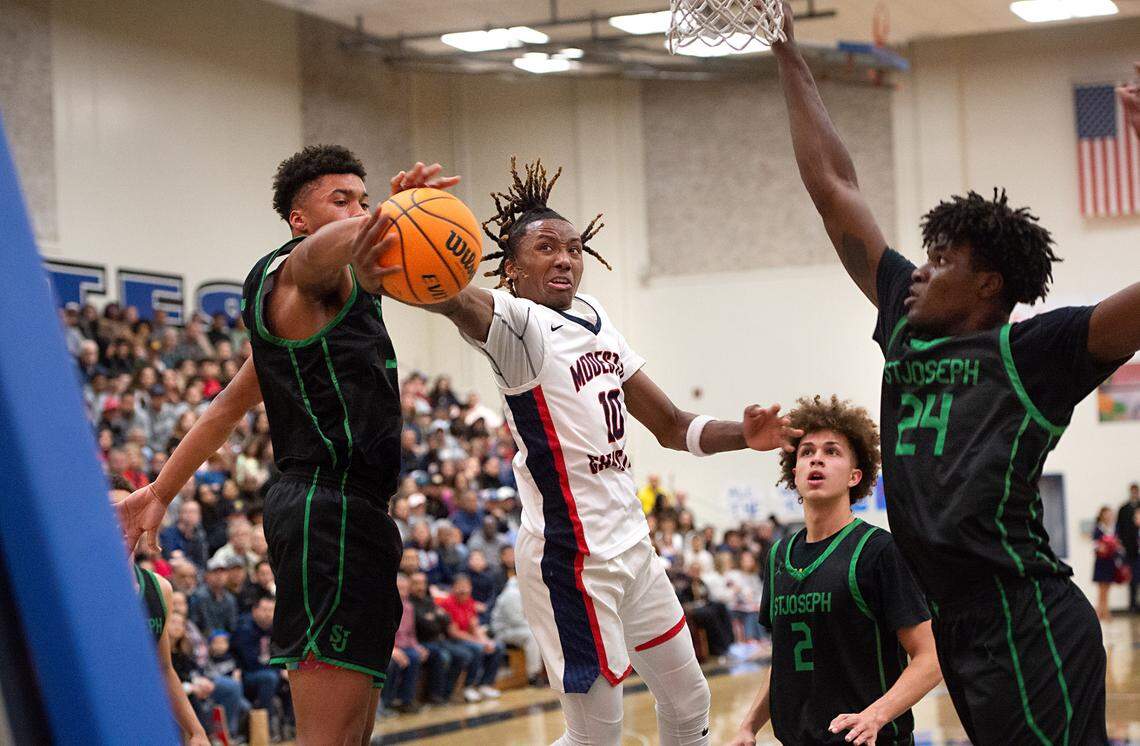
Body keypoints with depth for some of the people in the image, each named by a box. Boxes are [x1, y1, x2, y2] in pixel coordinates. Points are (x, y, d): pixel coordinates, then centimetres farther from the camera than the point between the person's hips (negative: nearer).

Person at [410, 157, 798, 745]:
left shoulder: (594, 317, 11)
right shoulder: (519, 324, -13)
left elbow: (671, 426, 17)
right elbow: (458, 300, -39)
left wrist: (741, 434, -3)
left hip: (629, 544, 9)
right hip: (570, 557, -9)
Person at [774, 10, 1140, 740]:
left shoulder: (1031, 352, -4)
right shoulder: (908, 326, 15)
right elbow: (834, 188, 20)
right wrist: (789, 58, 22)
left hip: (1026, 623, -8)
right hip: (956, 621, 8)